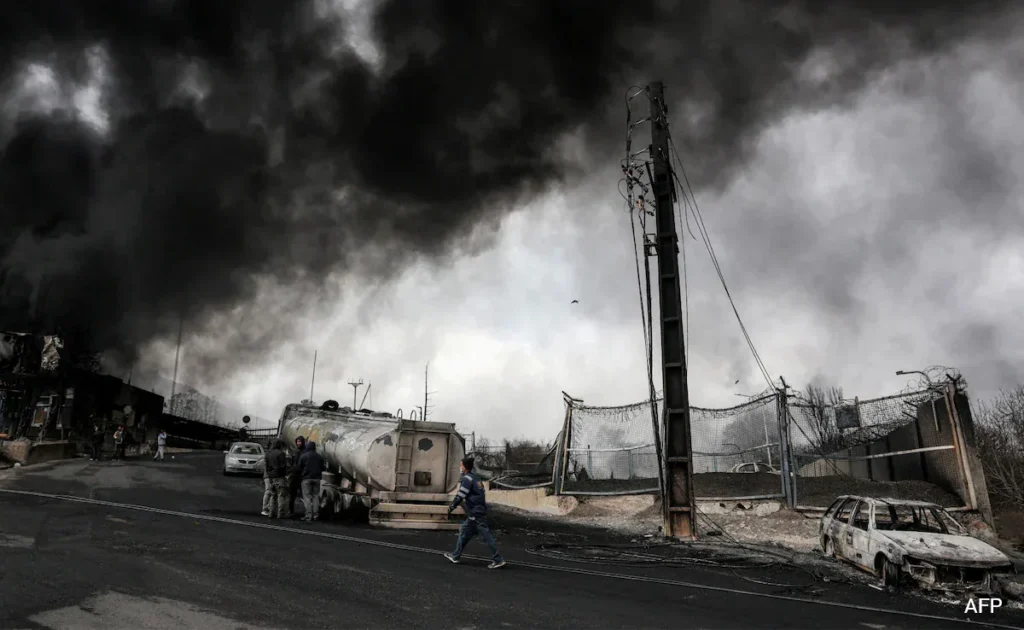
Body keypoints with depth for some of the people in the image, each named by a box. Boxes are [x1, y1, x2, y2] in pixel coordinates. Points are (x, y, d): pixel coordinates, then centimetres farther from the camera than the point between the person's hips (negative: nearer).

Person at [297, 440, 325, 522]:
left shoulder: (303, 456, -5)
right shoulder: (319, 457, 9)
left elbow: (299, 468, -3)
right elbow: (322, 468, 12)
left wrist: (300, 475, 12)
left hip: (306, 478, -4)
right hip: (317, 478, 4)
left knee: (307, 497, -3)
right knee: (316, 496, 8)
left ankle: (308, 515, -9)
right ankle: (315, 515, 6)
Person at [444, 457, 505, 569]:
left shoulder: (467, 479, -12)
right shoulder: (476, 478, 16)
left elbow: (460, 496, -16)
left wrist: (451, 507, -5)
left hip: (475, 513, -10)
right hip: (480, 510, 10)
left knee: (487, 536, -6)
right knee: (464, 531, 17)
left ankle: (498, 560, -4)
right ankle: (455, 556, 24)